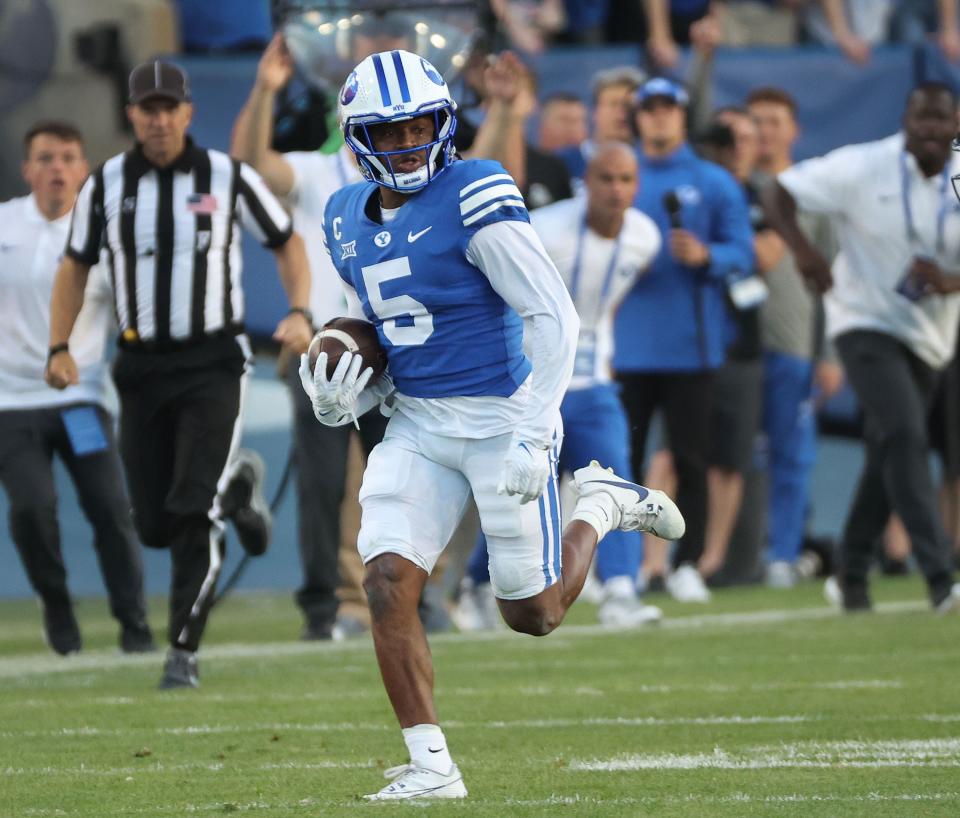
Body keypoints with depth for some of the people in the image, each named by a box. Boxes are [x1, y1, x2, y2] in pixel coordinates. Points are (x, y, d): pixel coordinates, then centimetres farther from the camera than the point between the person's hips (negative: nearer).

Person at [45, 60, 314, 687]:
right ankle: (234, 488, 38)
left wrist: (300, 313, -9)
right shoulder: (106, 185, 3)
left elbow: (288, 243, 7)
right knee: (156, 525, 5)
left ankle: (184, 651, -6)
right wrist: (60, 347, 0)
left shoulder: (228, 177, -3)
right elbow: (76, 267, 12)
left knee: (195, 512, -14)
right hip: (142, 368, 3)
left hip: (214, 364, -3)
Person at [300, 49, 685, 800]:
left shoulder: (474, 202, -16)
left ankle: (601, 507, 32)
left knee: (533, 615, 4)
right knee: (388, 582, -13)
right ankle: (431, 766, -4)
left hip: (500, 418, -6)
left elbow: (554, 317, -16)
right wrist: (348, 398, 0)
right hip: (418, 426, 6)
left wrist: (532, 436, -20)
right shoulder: (350, 220, 7)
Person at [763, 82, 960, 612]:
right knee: (904, 435, -22)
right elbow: (778, 193, -9)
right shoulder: (862, 169, -13)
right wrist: (803, 250, -26)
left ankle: (851, 576, 31)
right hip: (865, 323, -5)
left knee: (890, 456, 13)